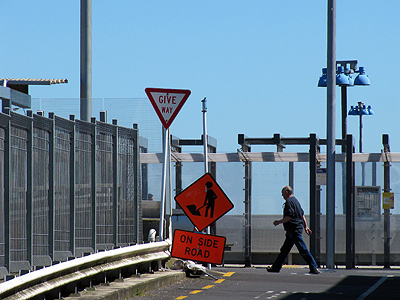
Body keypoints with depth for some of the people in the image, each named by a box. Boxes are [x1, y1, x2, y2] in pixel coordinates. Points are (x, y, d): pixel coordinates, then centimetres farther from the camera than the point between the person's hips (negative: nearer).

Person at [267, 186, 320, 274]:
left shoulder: (289, 202, -13)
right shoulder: (295, 201, 19)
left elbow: (289, 216, -22)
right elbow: (302, 215, 21)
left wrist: (279, 222, -11)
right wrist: (306, 227, 21)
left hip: (294, 230, -11)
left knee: (303, 250, -10)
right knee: (284, 249, 14)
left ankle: (314, 268, -11)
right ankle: (276, 267, 19)